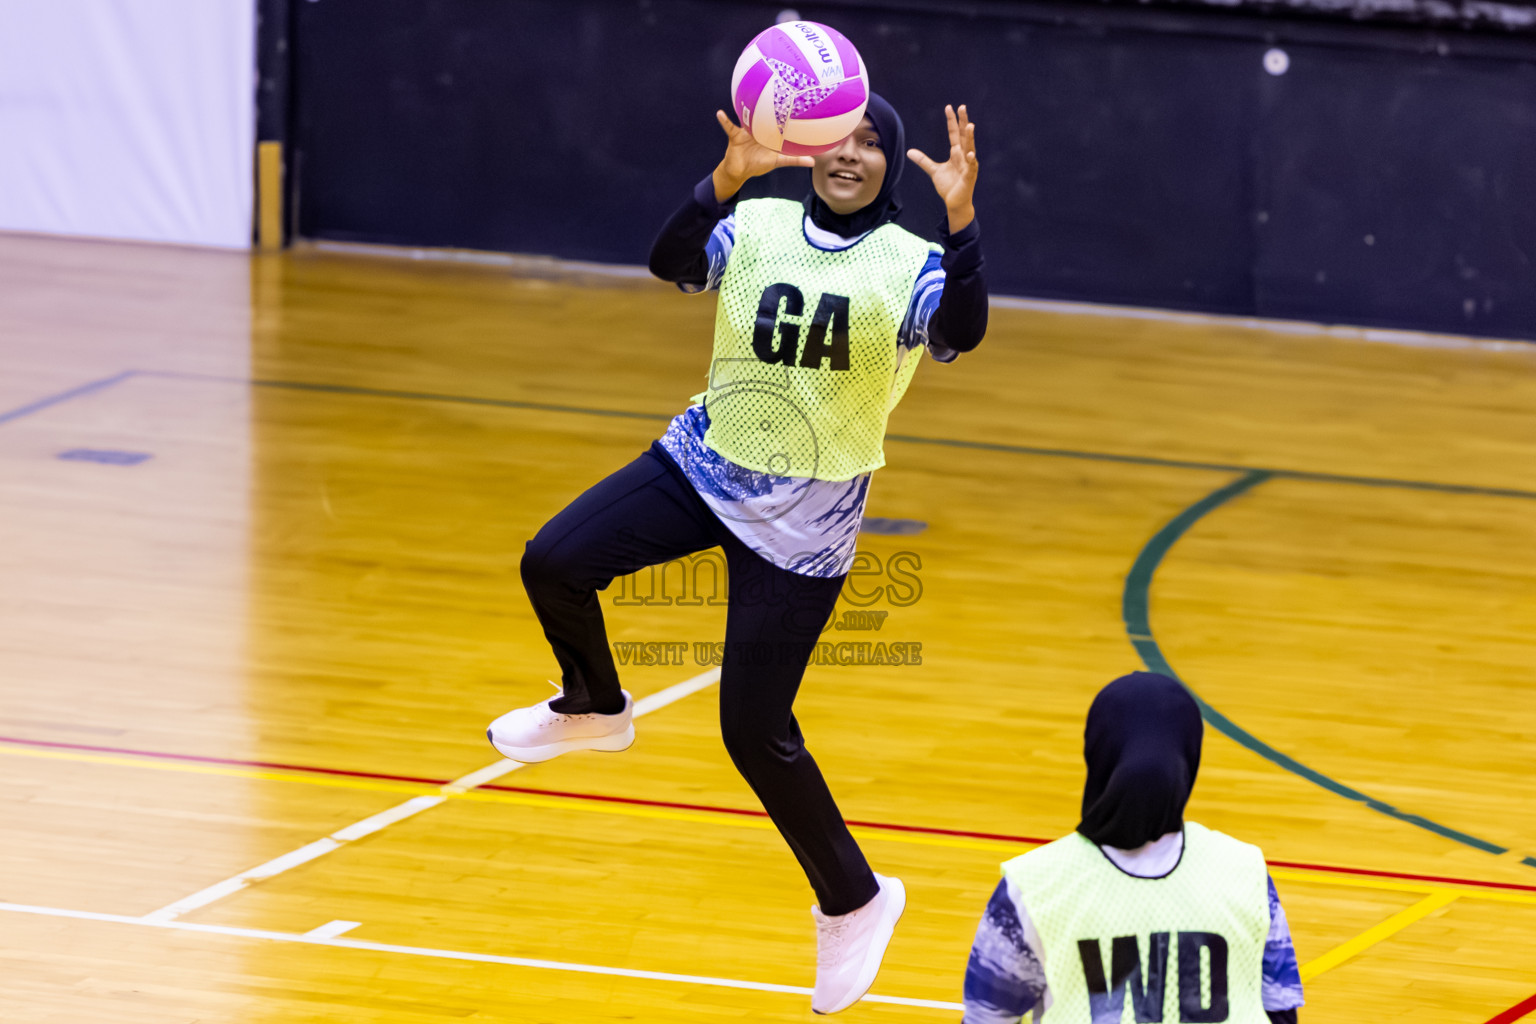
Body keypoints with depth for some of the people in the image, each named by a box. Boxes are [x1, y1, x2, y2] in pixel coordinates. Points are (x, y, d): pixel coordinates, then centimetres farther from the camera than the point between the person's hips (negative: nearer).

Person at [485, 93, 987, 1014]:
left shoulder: (909, 266, -13)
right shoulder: (755, 227, -6)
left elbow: (959, 334, -33)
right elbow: (671, 262, -24)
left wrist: (961, 218, -47)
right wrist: (729, 177, -42)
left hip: (804, 521, -4)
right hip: (706, 463, 4)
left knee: (755, 729, -4)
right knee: (554, 564, -14)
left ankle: (854, 902, 17)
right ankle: (594, 709, 19)